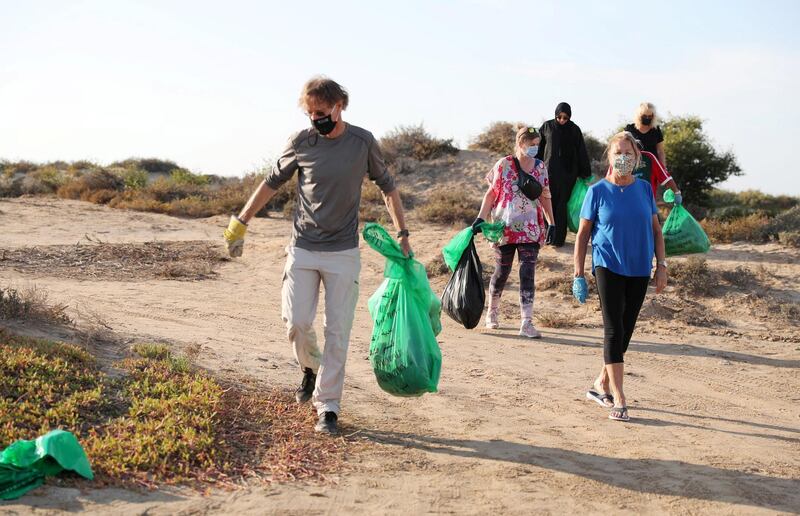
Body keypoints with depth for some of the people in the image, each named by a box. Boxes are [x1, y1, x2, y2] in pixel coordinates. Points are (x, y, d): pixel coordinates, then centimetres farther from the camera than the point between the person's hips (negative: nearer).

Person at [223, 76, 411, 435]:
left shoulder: (363, 142, -2)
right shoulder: (301, 142, -2)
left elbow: (387, 187, 10)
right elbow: (271, 183, 9)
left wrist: (402, 234, 7)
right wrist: (239, 225, 9)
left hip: (344, 254, 0)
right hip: (303, 250, 1)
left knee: (337, 332, -1)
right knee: (296, 323, -6)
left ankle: (328, 406, 9)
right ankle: (311, 368, 26)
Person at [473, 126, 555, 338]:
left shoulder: (540, 166, 6)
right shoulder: (504, 165, -4)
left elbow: (545, 197, 12)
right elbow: (491, 193, -1)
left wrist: (552, 224, 10)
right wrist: (480, 218, -9)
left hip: (530, 229, 2)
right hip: (505, 227, -2)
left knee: (528, 274, -6)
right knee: (502, 272, 8)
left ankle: (527, 323, -7)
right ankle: (492, 312, 31)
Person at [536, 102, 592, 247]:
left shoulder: (574, 130, 1)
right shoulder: (547, 127, 2)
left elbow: (582, 153, 2)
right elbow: (539, 148, 6)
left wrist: (585, 173, 1)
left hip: (567, 174, 0)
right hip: (549, 171, 1)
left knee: (562, 204, 0)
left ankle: (558, 238, 5)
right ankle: (547, 235, 4)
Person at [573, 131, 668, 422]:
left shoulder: (645, 189, 6)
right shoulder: (598, 191, -2)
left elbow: (656, 229, 12)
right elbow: (582, 234, 2)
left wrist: (662, 265, 4)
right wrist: (578, 274, -2)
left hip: (639, 269, 4)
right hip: (608, 267, -4)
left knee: (626, 330, 9)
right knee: (613, 329, -10)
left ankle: (601, 384, 27)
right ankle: (618, 400, -8)